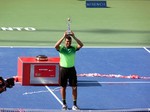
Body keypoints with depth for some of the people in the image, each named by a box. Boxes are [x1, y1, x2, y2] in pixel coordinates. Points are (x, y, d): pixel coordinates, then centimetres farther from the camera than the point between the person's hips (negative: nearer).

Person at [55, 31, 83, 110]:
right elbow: (56, 46, -27)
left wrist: (74, 37, -26)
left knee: (74, 87, -1)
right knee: (63, 87, 7)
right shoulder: (61, 48, -5)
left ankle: (74, 105, 6)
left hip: (72, 69, 1)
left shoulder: (74, 48, 0)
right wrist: (63, 37, -31)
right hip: (63, 69, -1)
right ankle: (64, 104, 20)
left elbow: (81, 45, -17)